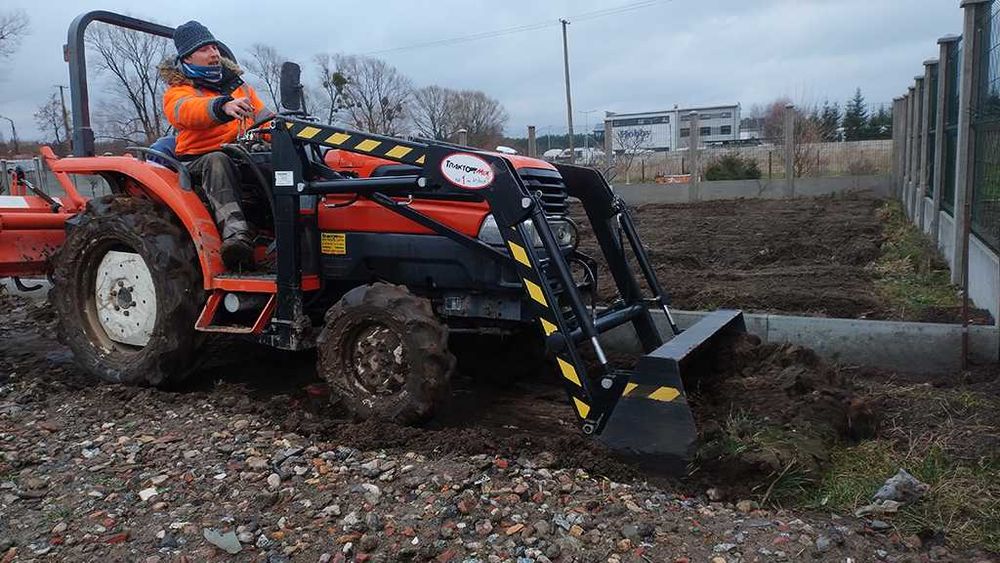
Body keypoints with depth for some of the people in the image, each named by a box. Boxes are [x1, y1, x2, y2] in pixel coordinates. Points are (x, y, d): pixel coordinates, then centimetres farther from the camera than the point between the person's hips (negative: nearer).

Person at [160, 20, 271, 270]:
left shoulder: (239, 86, 24)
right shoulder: (177, 92, 4)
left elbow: (264, 119, 20)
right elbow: (187, 111, -20)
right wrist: (223, 107, -43)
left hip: (246, 160, 4)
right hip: (197, 163, -4)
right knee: (217, 160, -40)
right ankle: (235, 233, -56)